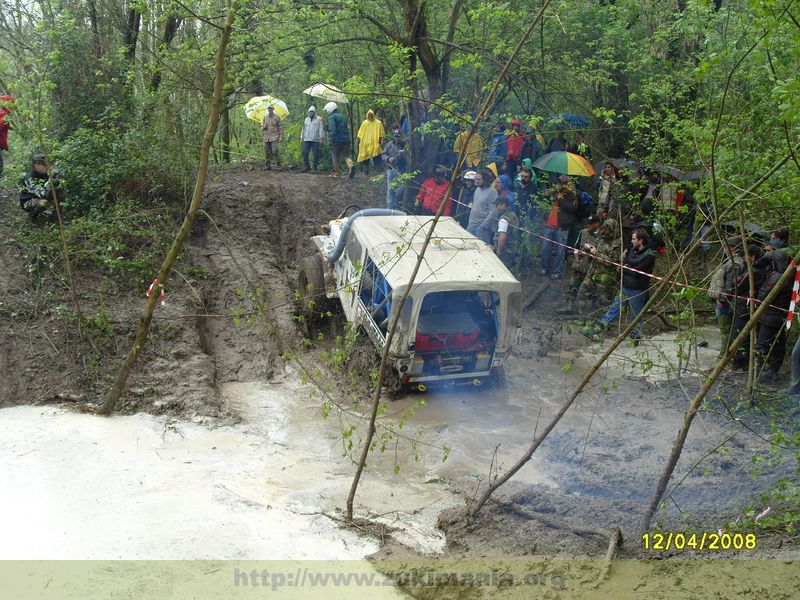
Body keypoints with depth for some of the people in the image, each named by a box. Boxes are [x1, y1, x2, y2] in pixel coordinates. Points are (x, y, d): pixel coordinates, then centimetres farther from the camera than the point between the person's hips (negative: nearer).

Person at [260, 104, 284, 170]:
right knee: (267, 152, 3)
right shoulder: (265, 117, 12)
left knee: (275, 151, -15)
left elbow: (280, 127, 3)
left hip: (274, 137, -4)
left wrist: (281, 137, -6)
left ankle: (278, 164, -6)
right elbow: (262, 128, 19)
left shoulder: (277, 117, 2)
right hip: (266, 137, 4)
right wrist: (263, 127, -6)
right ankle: (268, 166, 10)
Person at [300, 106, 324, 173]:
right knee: (305, 153, -2)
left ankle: (315, 167, 6)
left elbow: (321, 129, -3)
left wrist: (321, 138, -10)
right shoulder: (306, 119, 16)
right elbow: (303, 129, 20)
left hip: (315, 140, -4)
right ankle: (306, 166, 7)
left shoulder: (319, 119, 1)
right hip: (307, 139, 4)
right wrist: (301, 137, 15)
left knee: (316, 154, -2)